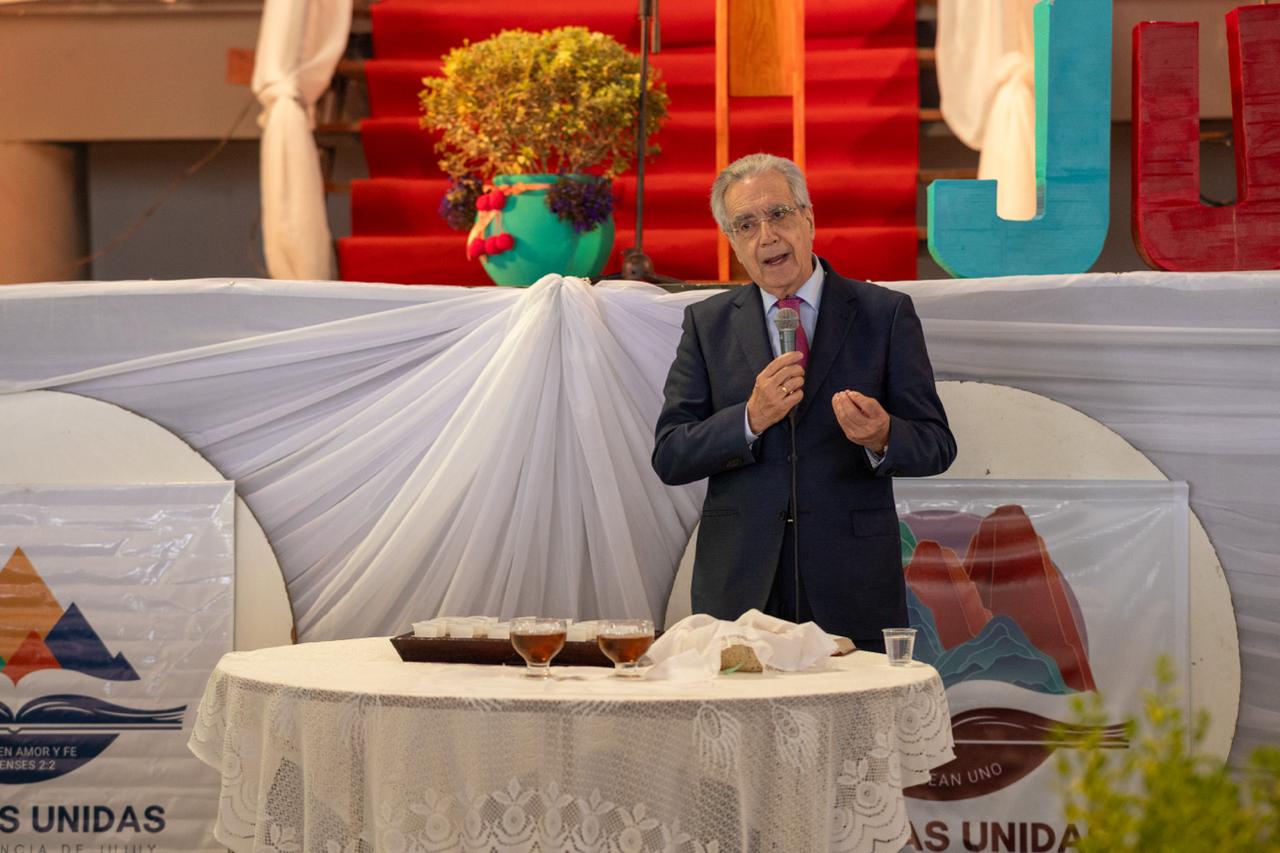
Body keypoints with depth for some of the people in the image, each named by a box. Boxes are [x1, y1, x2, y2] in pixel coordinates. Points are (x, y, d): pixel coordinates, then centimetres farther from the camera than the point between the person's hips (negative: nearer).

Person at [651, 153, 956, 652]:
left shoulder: (885, 314, 3)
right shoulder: (708, 323, 8)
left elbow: (936, 446, 1)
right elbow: (669, 457, 1)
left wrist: (882, 438, -21)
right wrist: (751, 419, -15)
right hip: (739, 588, 1)